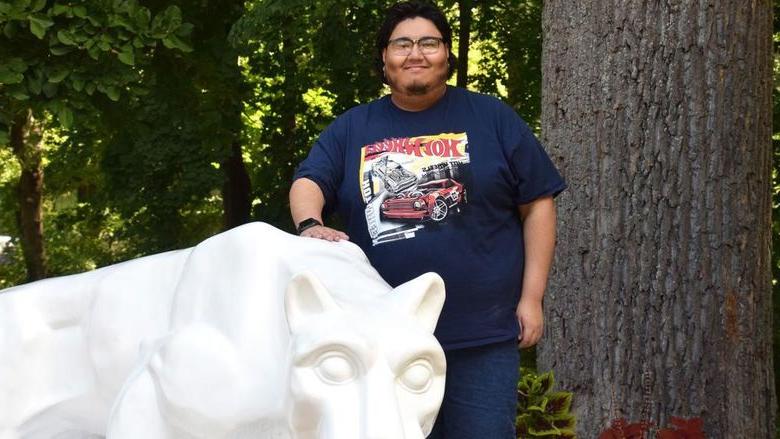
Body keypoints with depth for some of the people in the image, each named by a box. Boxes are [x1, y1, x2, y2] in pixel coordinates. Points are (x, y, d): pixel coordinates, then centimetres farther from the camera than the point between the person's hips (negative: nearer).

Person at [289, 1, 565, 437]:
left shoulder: (492, 118, 6)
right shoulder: (351, 128, 12)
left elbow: (537, 203, 5)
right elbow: (308, 182, 0)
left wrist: (531, 297, -1)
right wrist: (311, 225, -25)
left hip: (482, 338, -2)